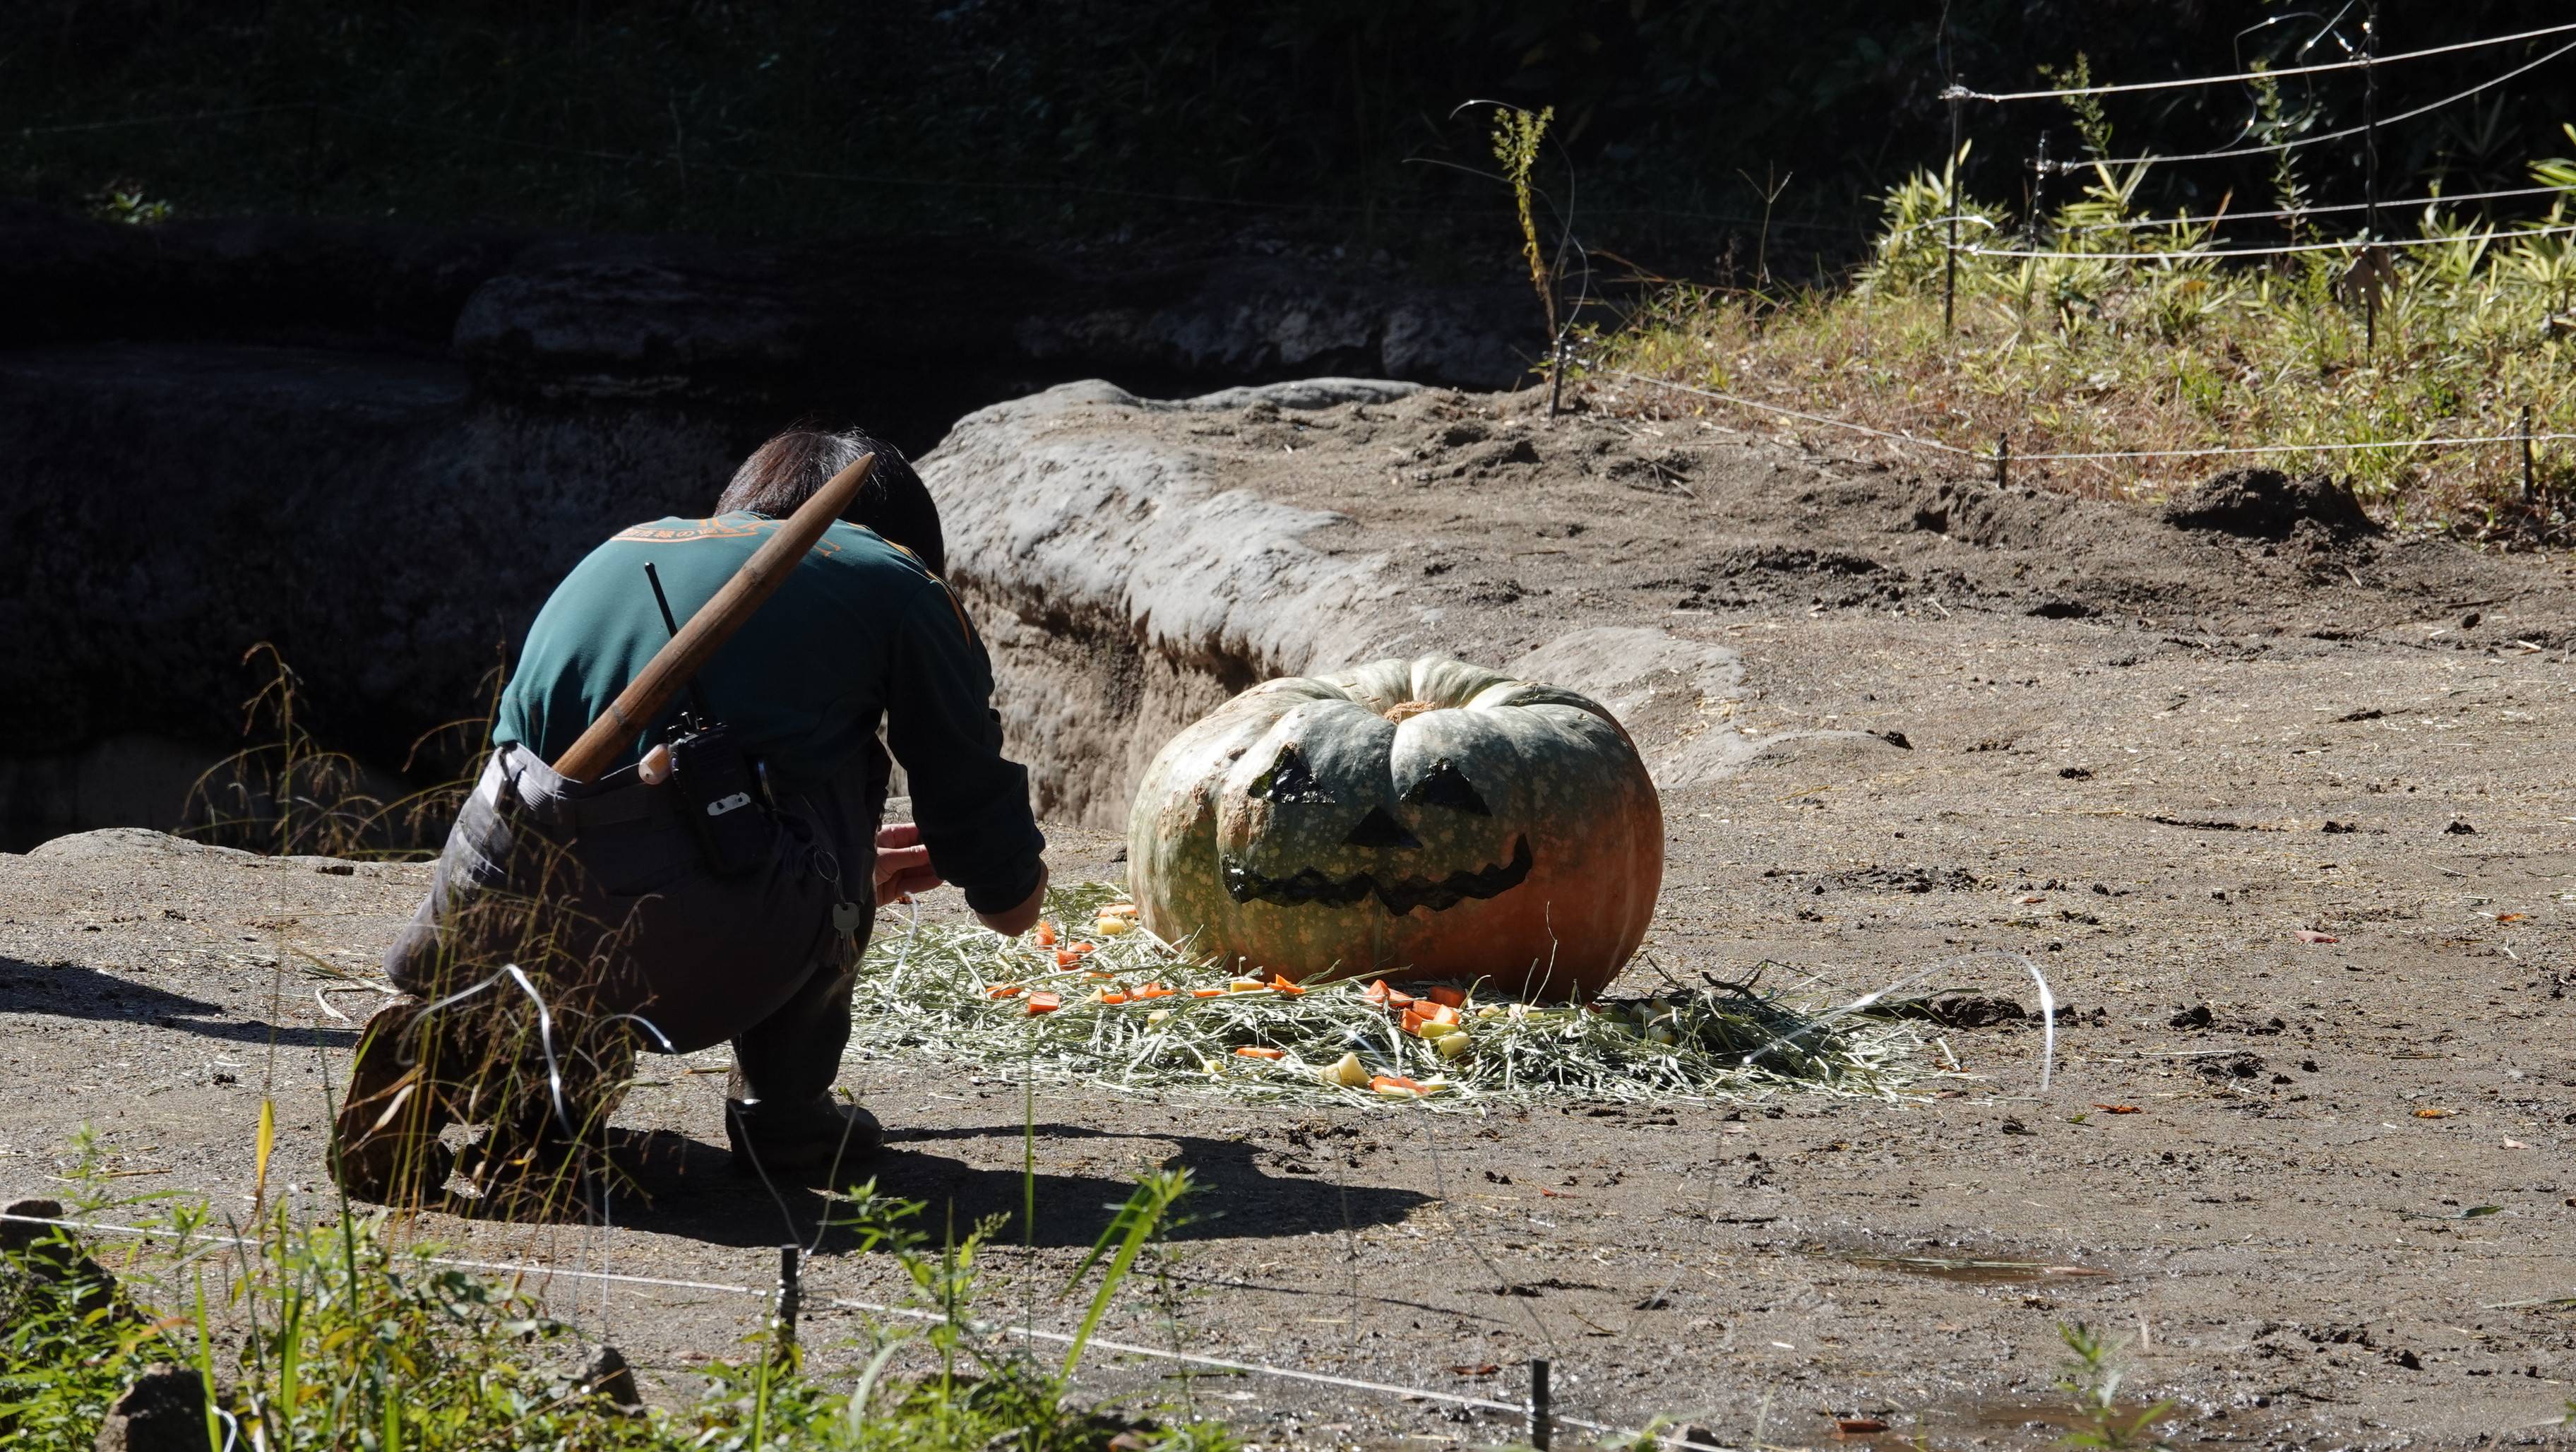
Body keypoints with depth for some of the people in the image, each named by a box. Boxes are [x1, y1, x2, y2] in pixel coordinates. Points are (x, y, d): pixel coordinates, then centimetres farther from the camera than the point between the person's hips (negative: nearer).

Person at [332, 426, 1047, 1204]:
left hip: (491, 914, 4)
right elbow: (1012, 902, 18)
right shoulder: (897, 583, 15)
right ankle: (782, 1104, 21)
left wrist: (860, 866, 55)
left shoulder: (624, 549, 29)